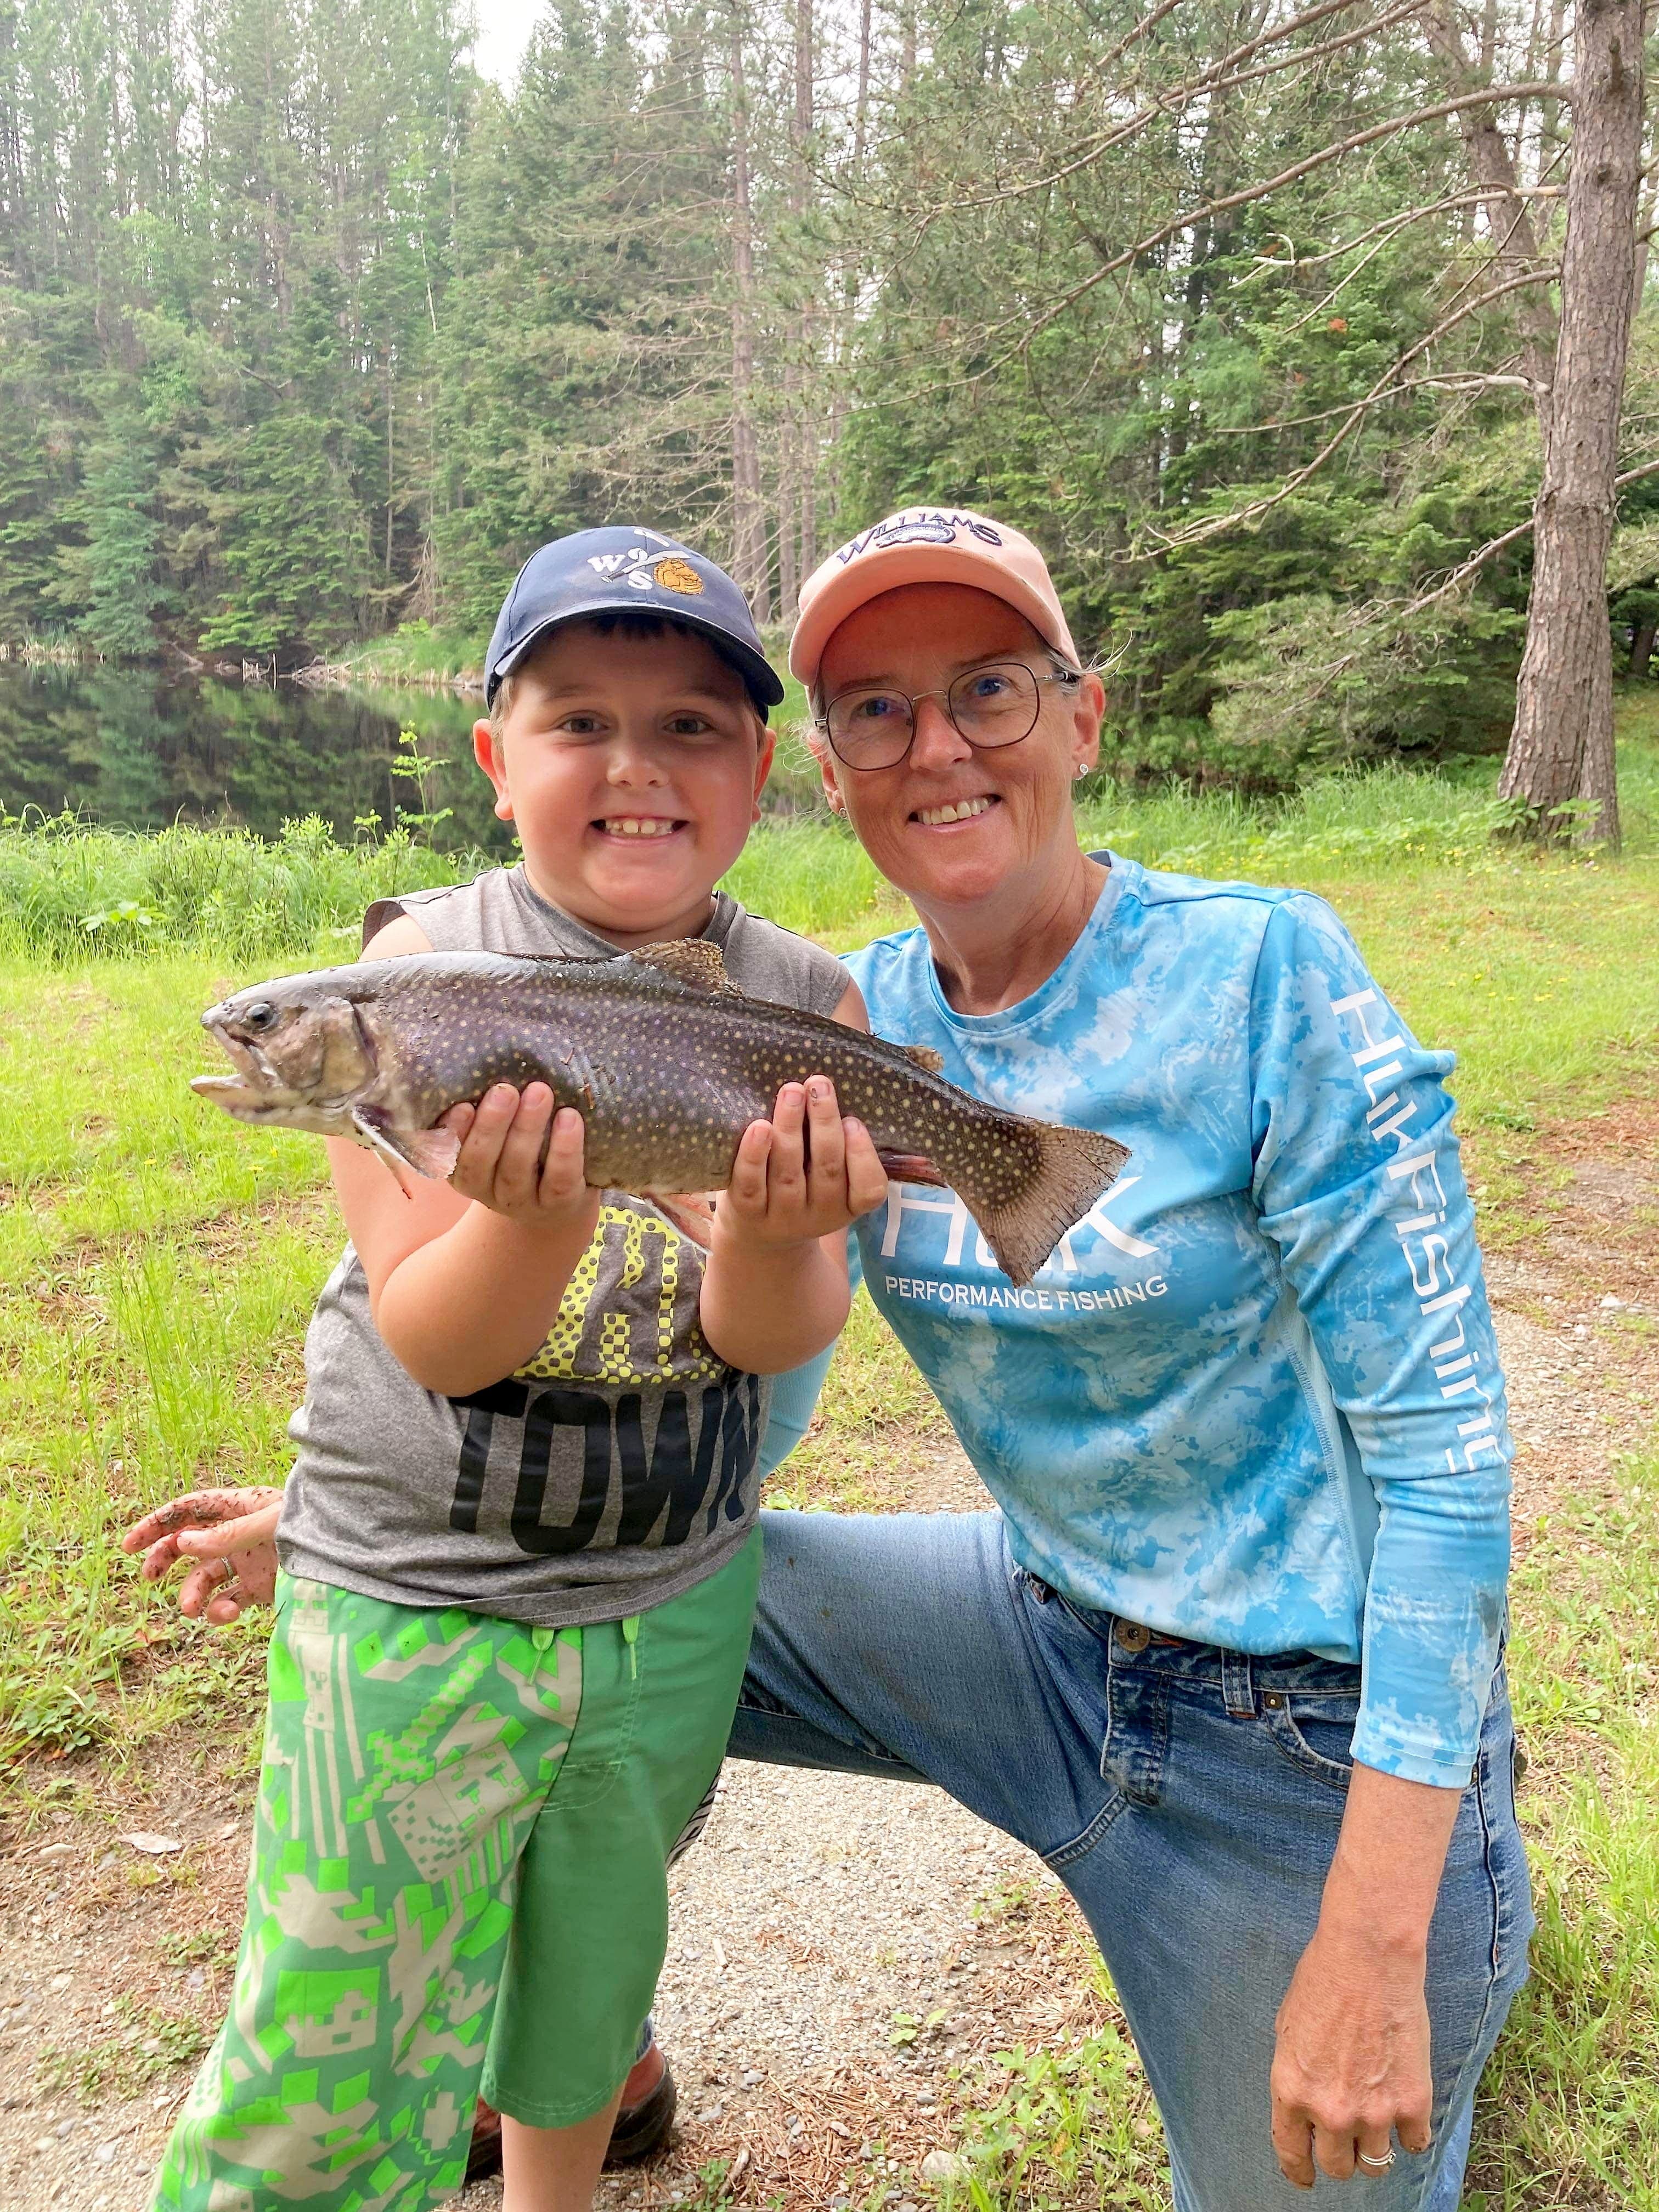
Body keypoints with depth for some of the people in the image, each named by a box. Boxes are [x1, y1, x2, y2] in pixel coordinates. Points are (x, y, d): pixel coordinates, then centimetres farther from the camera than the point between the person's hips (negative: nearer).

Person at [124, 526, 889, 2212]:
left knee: (588, 1987, 26)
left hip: (677, 1599, 3)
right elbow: (428, 1341, -18)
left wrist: (773, 1230, -34)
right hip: (410, 1600, -3)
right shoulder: (426, 968, -15)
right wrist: (539, 1211, -38)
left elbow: (777, 1339, -12)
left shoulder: (806, 1007, -7)